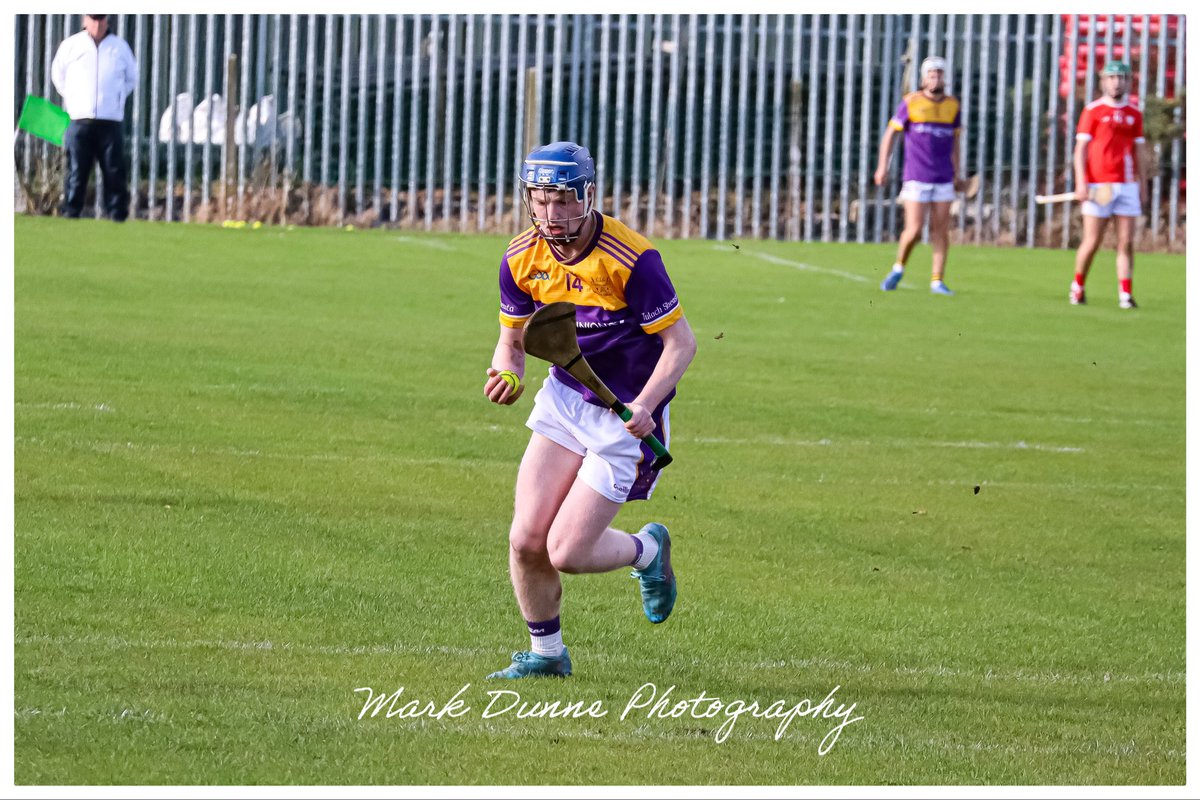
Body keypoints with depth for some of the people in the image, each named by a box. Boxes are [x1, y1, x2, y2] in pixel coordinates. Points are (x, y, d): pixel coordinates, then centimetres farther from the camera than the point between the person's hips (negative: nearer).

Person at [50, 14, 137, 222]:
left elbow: (131, 78, 21)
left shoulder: (120, 47, 10)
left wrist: (117, 99, 11)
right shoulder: (71, 45, 6)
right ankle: (70, 214, 1)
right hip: (80, 121, -1)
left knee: (114, 172, -3)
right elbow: (58, 75, 17)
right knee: (76, 172, -3)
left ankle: (117, 213, 0)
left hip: (111, 121, 1)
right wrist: (71, 98, 10)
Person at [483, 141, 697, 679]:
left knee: (566, 553, -10)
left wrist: (646, 403, -29)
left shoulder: (631, 260, -23)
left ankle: (648, 550, 22)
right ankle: (546, 654, 18)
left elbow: (680, 341, -16)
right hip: (564, 398, 5)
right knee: (526, 540, -6)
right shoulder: (522, 260, -6)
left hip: (626, 415, -5)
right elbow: (513, 338, 8)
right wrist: (507, 373, -15)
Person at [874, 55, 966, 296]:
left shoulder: (952, 105, 7)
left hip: (943, 179, 3)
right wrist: (882, 166, -5)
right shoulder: (911, 102, -3)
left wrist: (956, 175, 16)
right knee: (914, 230, -10)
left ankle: (937, 281, 7)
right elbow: (890, 134, 3)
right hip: (916, 177, -3)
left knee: (941, 230, -1)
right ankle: (898, 269, 15)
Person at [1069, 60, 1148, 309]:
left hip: (1127, 186, 3)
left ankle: (1125, 295, -4)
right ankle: (1078, 287, 17)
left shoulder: (1134, 114, 13)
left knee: (1126, 243, -4)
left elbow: (1139, 151, 17)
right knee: (1092, 242, -3)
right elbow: (1081, 147, -2)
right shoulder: (1093, 111, 1)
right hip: (1097, 187, -3)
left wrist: (1143, 184, 13)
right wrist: (1081, 183, -12)